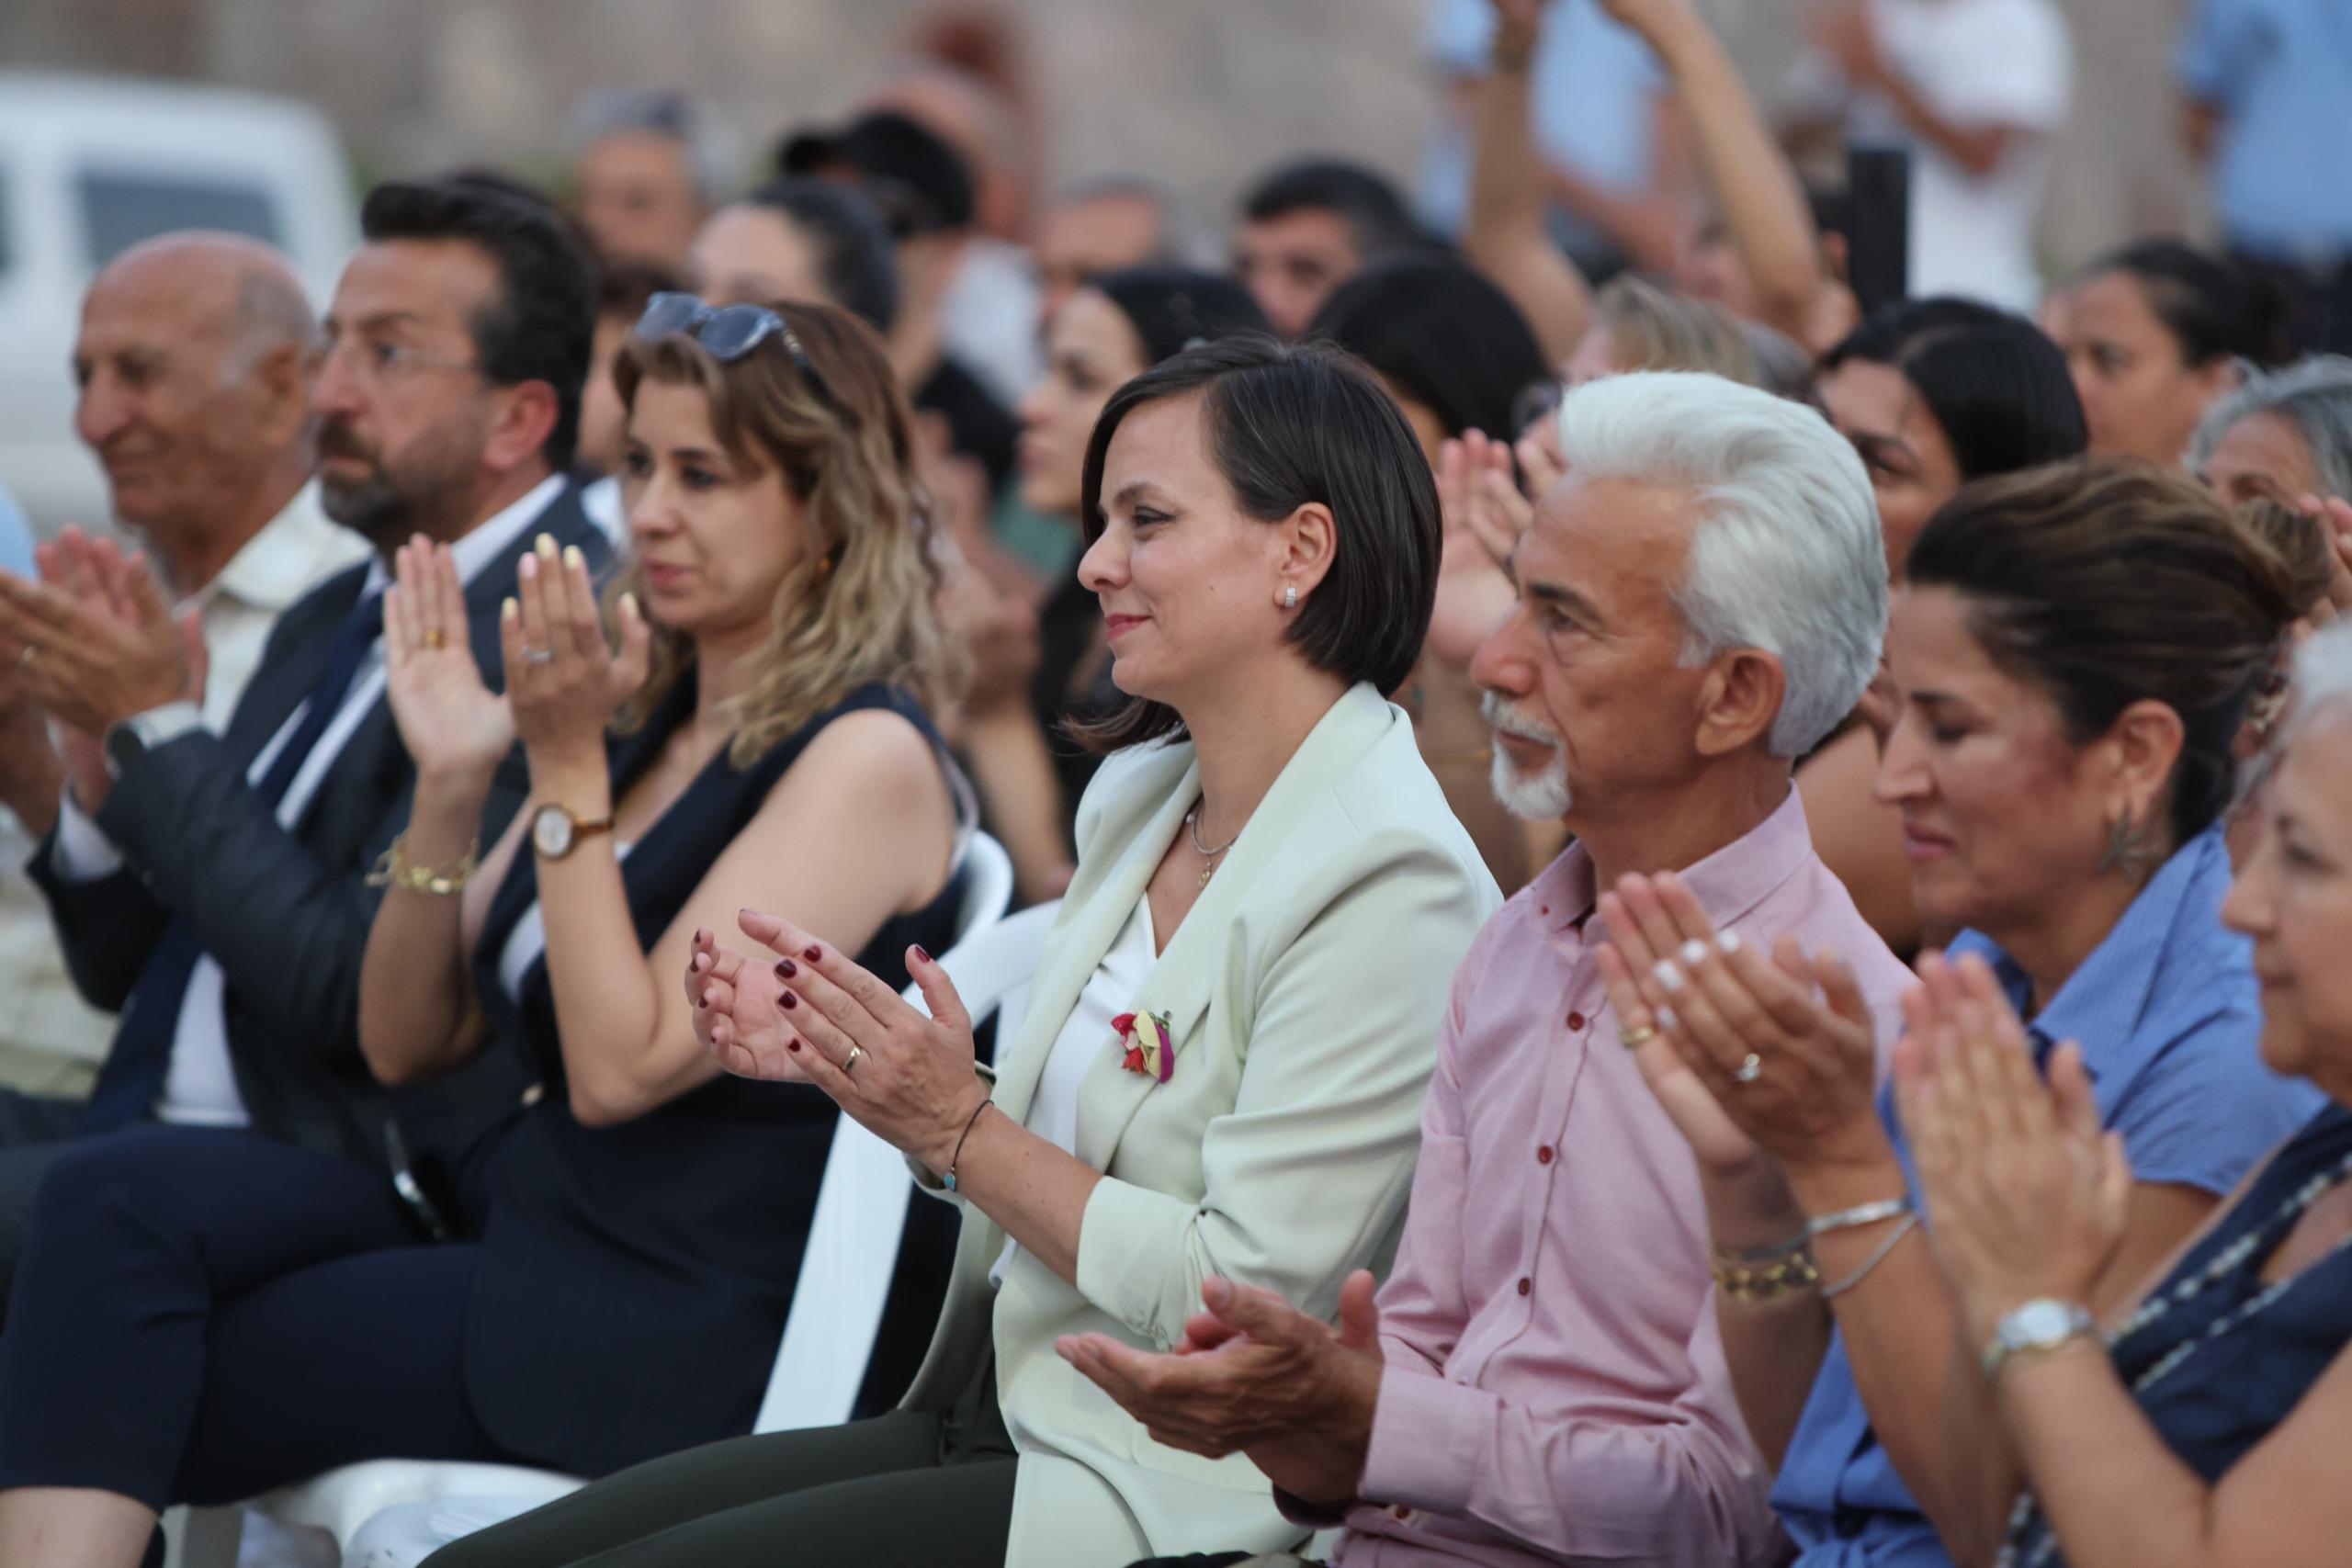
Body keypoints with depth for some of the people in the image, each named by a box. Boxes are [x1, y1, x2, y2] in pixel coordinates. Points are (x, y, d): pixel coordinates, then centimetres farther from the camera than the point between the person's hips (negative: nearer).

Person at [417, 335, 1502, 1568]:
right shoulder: (1140, 798, 11)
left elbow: (1245, 1297, -20)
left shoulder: (1389, 885, -16)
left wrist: (960, 1128, -14)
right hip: (990, 1416, 9)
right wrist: (840, 1055, 3)